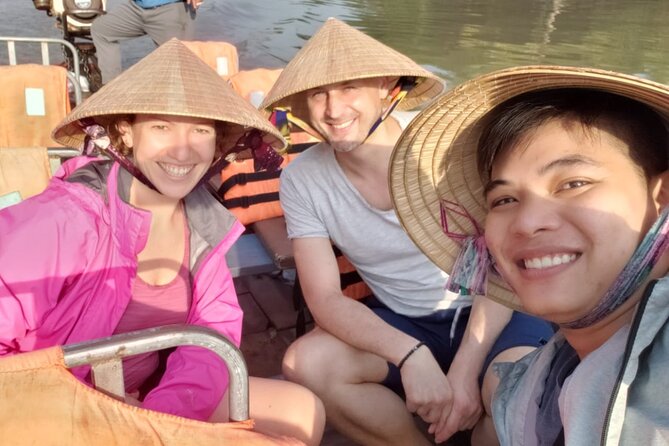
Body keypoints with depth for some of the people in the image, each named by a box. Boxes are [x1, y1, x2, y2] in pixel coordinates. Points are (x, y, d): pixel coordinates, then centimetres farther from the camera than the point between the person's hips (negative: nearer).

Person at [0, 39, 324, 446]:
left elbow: (217, 324, -4)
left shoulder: (202, 220, -4)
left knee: (302, 412, -3)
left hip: (150, 399, 6)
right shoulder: (68, 218, -24)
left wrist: (163, 412, -20)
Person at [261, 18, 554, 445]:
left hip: (489, 314, -2)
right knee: (306, 363, -23)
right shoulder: (301, 180, -9)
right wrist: (410, 355, -30)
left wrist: (465, 370, -25)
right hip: (402, 323, 3)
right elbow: (324, 298, -13)